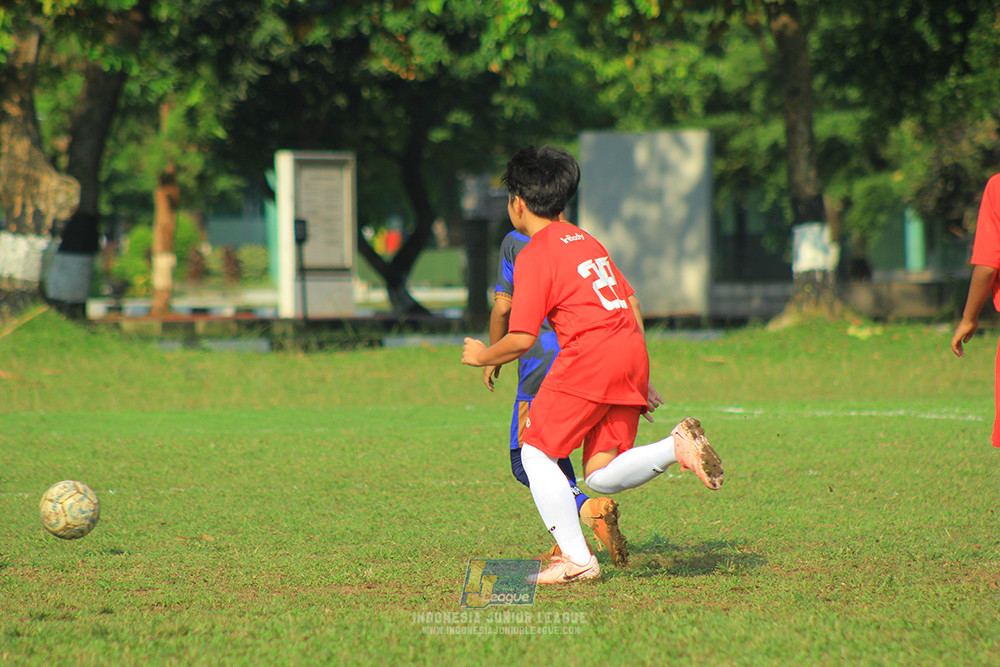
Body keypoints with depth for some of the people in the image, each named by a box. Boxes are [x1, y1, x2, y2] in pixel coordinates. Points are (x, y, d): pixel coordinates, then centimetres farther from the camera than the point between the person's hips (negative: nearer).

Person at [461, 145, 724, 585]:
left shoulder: (534, 255, -3)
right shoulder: (586, 241, 23)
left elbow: (522, 339, -8)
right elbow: (631, 304, 23)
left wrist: (483, 357, 11)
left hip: (588, 359, -8)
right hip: (632, 354, 8)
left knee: (537, 453, 4)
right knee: (601, 477, 8)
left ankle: (576, 559, -3)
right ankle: (678, 446, -14)